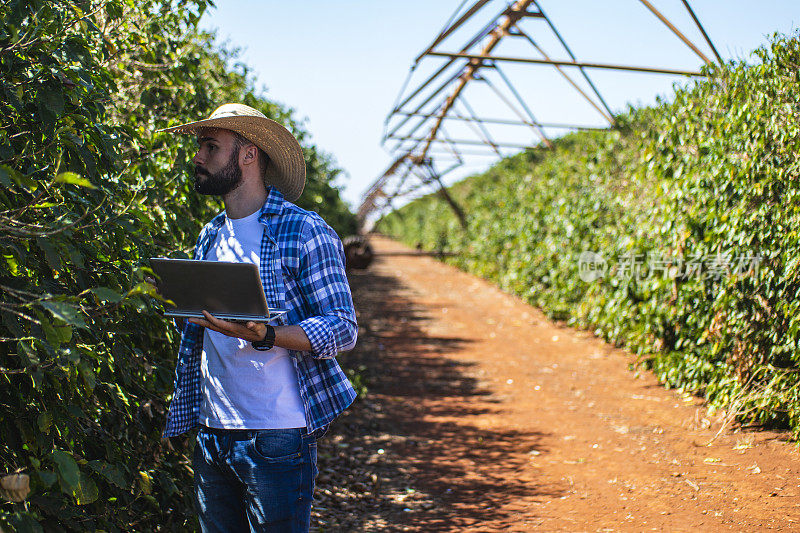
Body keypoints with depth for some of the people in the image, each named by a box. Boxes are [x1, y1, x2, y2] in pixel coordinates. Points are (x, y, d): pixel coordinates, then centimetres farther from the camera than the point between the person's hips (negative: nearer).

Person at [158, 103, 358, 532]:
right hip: (211, 432, 7)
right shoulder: (210, 237, 13)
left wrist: (261, 335, -27)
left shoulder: (305, 232, -8)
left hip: (277, 436, -6)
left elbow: (342, 329, -13)